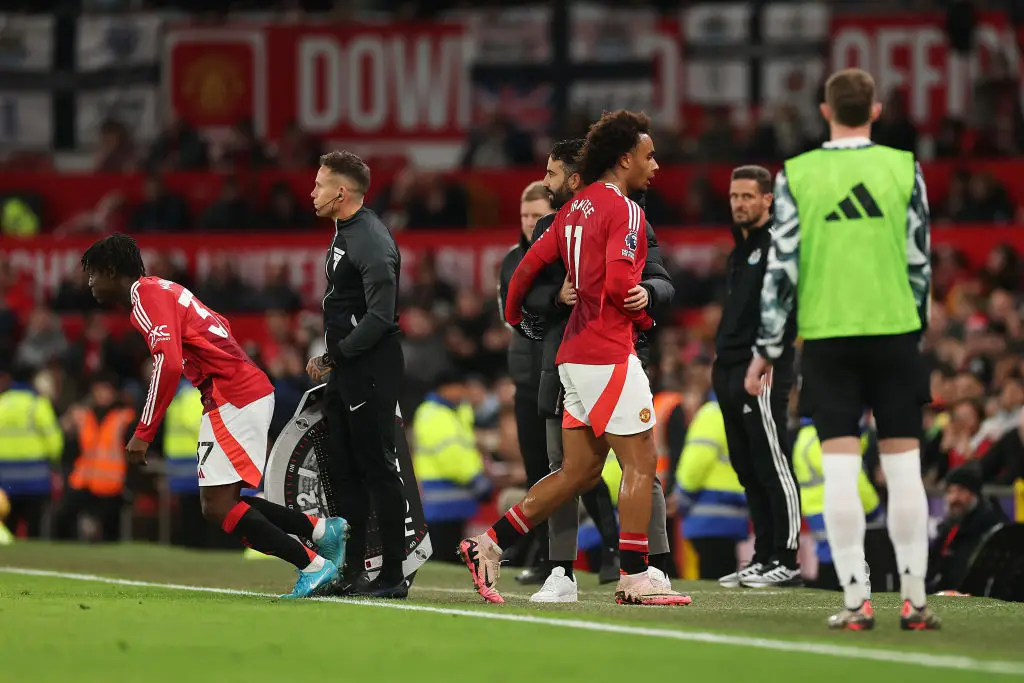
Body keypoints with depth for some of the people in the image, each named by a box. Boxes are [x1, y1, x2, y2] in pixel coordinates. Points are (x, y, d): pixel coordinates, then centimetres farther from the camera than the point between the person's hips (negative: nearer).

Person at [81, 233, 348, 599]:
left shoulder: (148, 297, -10)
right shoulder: (160, 291, 20)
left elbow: (168, 365, -23)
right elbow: (219, 328, 28)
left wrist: (143, 433, -20)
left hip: (234, 400, -10)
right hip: (251, 390, 10)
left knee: (218, 508, -9)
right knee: (223, 505, 12)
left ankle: (313, 565, -10)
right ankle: (322, 529, 12)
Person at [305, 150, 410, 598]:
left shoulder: (372, 241, -15)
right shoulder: (344, 234, 17)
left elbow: (380, 316, -22)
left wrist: (334, 356, -17)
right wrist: (330, 359, 11)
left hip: (372, 371, -10)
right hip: (345, 373, 10)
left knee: (378, 469, -7)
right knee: (343, 472, 11)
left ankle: (393, 576, -4)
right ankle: (352, 573, 16)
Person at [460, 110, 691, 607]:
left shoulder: (577, 208, 15)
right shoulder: (623, 209, -11)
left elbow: (528, 266, 17)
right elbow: (620, 283, -22)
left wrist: (513, 318, 30)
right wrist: (645, 317, -3)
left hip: (575, 355, 9)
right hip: (608, 354, -9)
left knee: (579, 472, 12)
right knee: (640, 462, -4)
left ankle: (488, 546, 10)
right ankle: (634, 577, -5)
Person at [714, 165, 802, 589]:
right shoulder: (740, 250, 20)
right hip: (731, 372, 10)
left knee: (772, 467, -8)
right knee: (748, 471, 10)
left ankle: (786, 561, -7)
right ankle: (763, 557, 14)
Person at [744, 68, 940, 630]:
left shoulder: (796, 175, -1)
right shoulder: (904, 168, 0)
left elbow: (781, 267, -3)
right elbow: (919, 262, 4)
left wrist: (767, 349, 3)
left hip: (826, 336, 0)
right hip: (894, 331, 0)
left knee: (840, 472, 0)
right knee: (903, 468, 5)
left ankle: (855, 601, -3)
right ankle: (914, 600, 4)